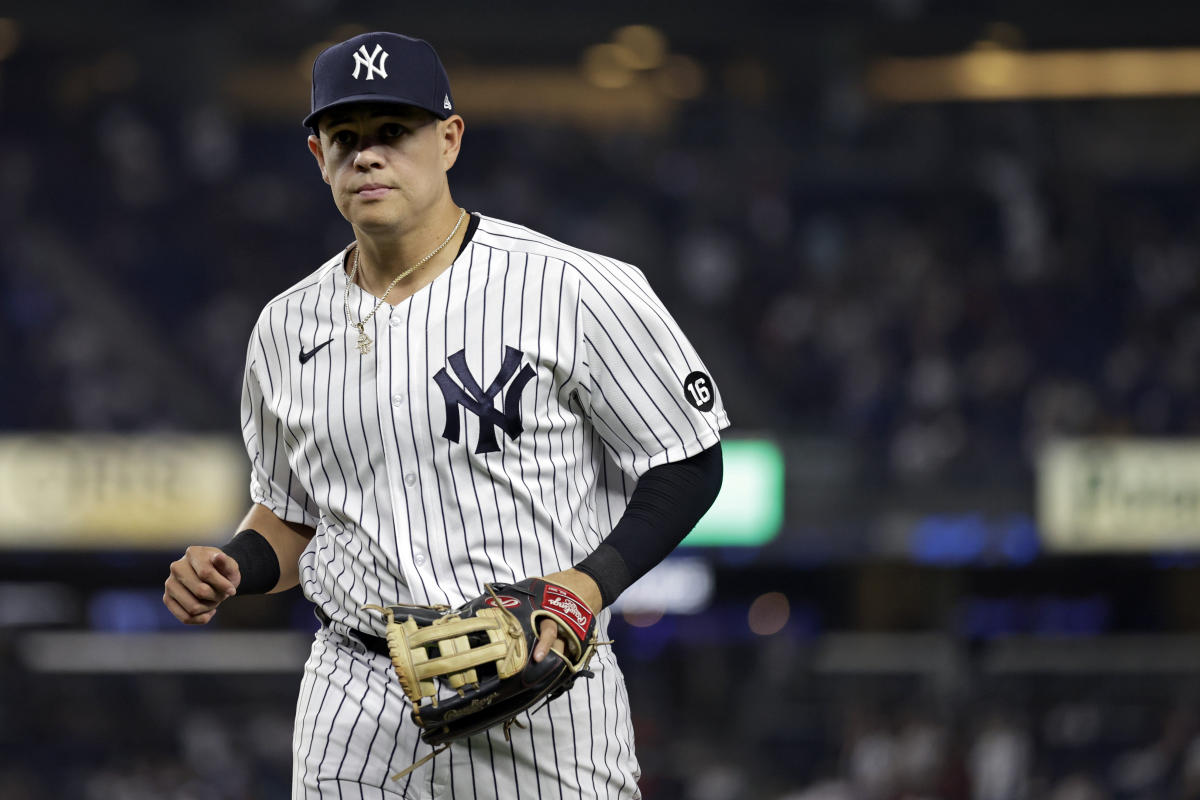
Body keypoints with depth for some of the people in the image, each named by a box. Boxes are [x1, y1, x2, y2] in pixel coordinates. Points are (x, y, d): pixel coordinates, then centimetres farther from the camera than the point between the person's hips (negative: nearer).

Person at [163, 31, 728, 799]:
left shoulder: (573, 289, -8)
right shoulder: (287, 328, 8)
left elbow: (688, 466, -3)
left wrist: (591, 584, -17)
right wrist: (226, 570, -1)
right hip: (356, 715, 4)